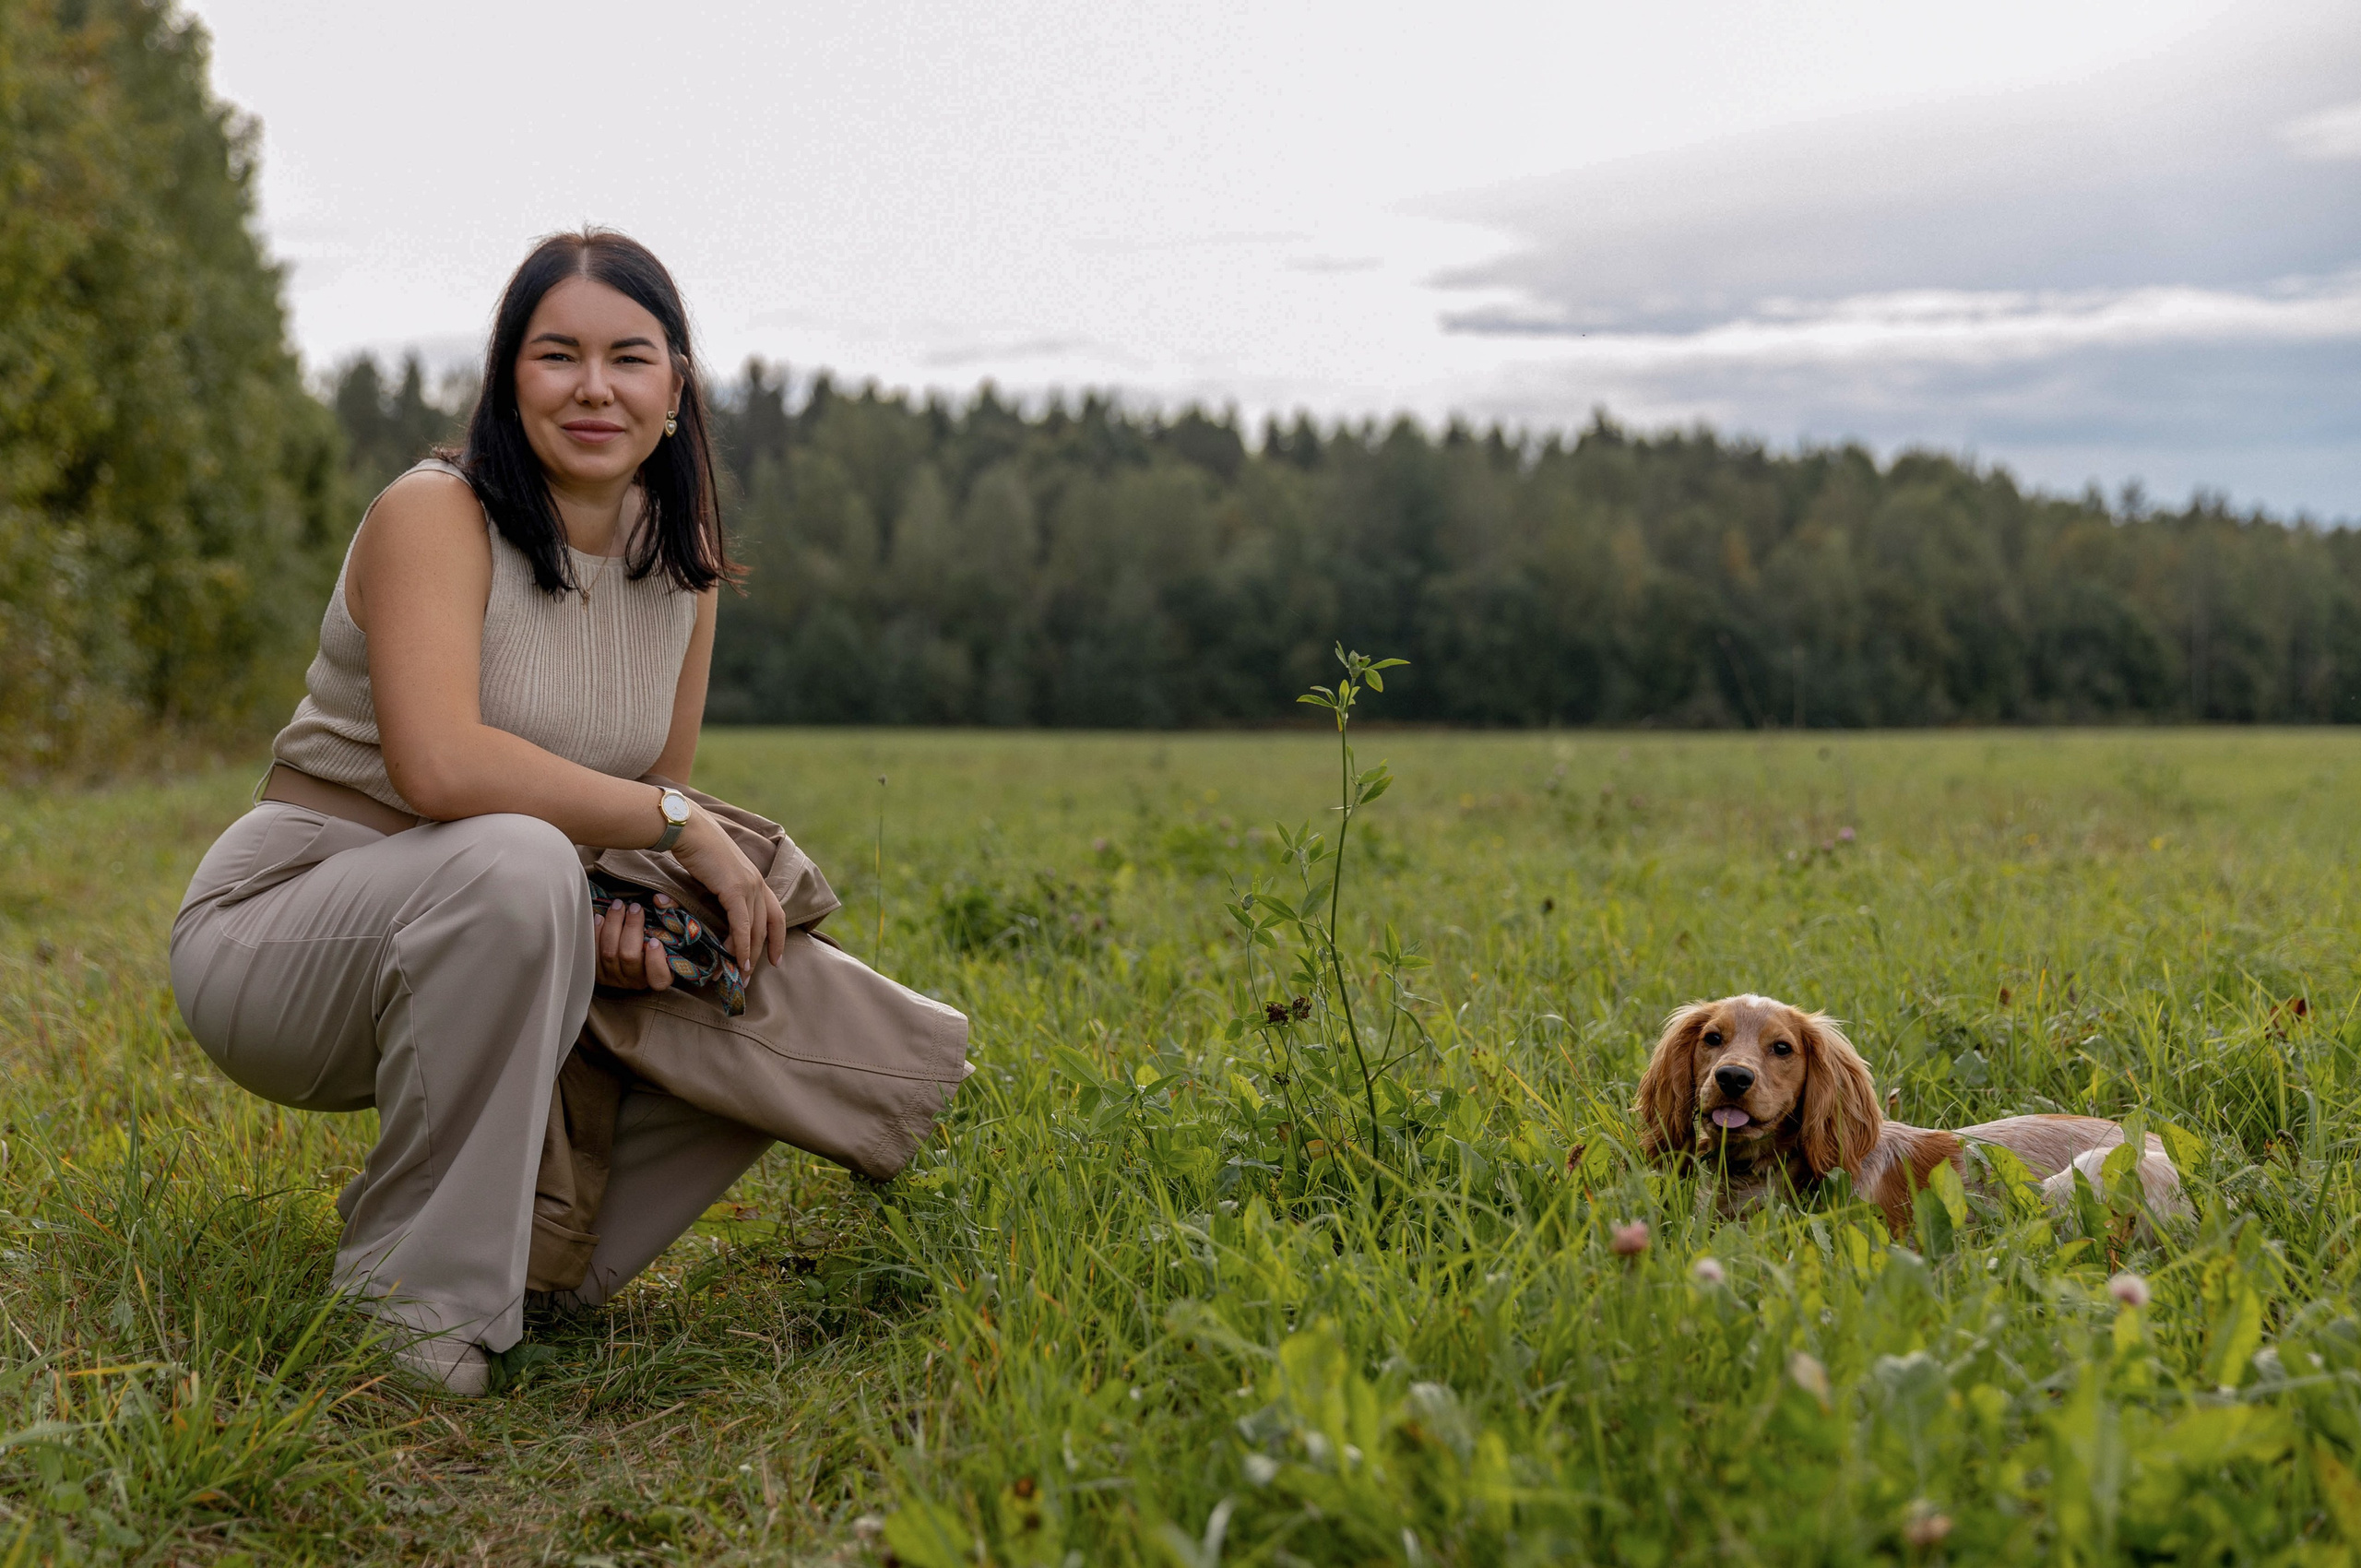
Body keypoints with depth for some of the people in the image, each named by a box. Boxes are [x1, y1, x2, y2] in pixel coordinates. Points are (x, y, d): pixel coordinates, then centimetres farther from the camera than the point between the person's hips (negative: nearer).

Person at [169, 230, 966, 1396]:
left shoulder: (683, 560, 4)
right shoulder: (434, 514, -16)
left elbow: (657, 797, 9)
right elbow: (439, 765, -32)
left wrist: (632, 929, -12)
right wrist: (680, 822, -25)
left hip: (489, 952, 7)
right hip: (286, 922, -6)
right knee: (514, 863, -38)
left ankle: (535, 1264, 4)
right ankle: (405, 1290, -22)